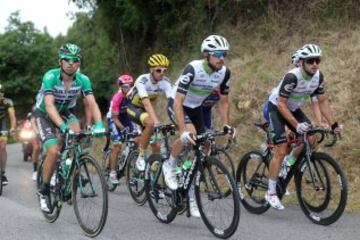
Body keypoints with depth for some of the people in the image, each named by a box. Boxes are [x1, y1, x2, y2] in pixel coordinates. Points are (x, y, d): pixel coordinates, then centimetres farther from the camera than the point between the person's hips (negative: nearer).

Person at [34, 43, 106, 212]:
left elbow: (92, 103, -28)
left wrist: (99, 124, -47)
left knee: (76, 133, -27)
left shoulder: (83, 80, -20)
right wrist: (62, 126, -56)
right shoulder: (50, 77, -31)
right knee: (54, 151, -22)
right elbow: (49, 105, -41)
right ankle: (44, 190, 0)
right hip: (44, 114, -3)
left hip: (64, 112, 3)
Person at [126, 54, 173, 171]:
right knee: (151, 124, -35)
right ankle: (141, 156, -21)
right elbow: (146, 103, -42)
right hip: (133, 107, -5)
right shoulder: (142, 80, -30)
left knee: (156, 146, -7)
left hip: (145, 109, 5)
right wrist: (157, 121, -54)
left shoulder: (165, 82, -19)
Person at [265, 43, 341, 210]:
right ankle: (271, 193, -6)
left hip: (293, 109, 6)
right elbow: (281, 104, -30)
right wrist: (296, 125, -38)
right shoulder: (292, 77, -32)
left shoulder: (319, 76, -13)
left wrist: (334, 124, -12)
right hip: (277, 108, -6)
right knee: (281, 151, -14)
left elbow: (322, 102, -4)